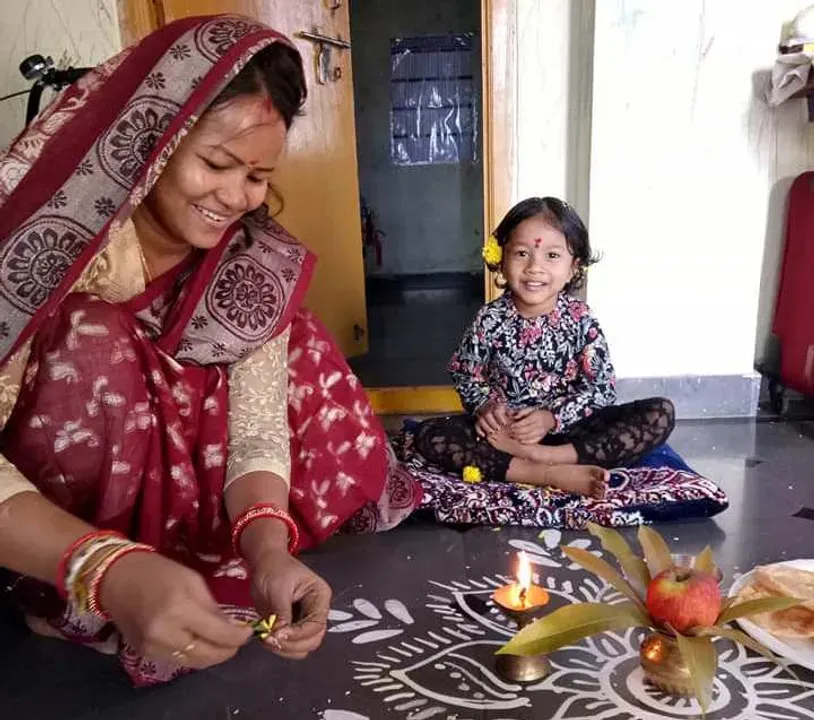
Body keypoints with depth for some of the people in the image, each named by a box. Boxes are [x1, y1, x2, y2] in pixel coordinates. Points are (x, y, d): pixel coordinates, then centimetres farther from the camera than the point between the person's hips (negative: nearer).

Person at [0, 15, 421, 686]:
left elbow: (258, 426, -16)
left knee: (300, 349, -6)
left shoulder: (254, 263, -11)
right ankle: (96, 606, -12)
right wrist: (110, 571, -46)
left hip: (178, 498, 5)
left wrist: (268, 551, -34)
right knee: (93, 347, -30)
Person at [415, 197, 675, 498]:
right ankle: (552, 474, -31)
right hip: (504, 428, 0)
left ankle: (545, 456, -27)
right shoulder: (490, 320, -6)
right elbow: (467, 377, 4)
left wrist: (552, 418, -20)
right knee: (429, 435, -24)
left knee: (661, 413, -18)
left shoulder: (580, 319, -7)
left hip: (569, 426, 0)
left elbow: (603, 387, -7)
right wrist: (485, 406, -17)